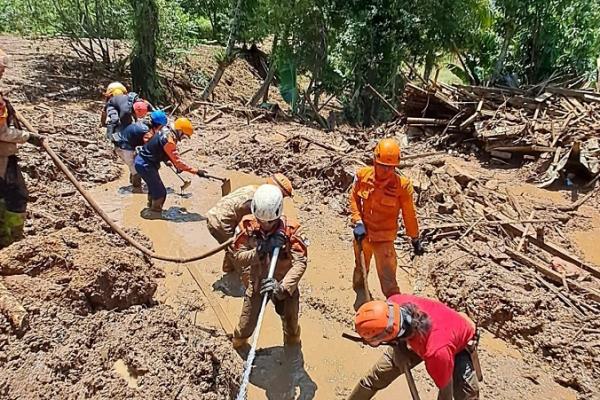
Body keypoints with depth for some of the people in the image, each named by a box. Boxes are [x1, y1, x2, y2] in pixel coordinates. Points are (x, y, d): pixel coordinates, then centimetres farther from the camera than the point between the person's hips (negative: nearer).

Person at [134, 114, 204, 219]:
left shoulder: (167, 131, 3)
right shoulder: (168, 140, -27)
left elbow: (171, 154, 13)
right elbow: (177, 161, -27)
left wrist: (177, 165, 3)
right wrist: (196, 171, -26)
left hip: (141, 160, 10)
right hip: (145, 165, -10)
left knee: (154, 186, 25)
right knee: (160, 191, -1)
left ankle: (151, 207, 41)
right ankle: (155, 212, 16)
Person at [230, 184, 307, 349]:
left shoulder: (289, 229, -22)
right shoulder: (247, 225, -16)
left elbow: (300, 262, -28)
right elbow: (237, 257, -14)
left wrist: (283, 287, -41)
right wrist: (260, 251, -33)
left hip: (284, 286, 0)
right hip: (256, 284, 1)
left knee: (291, 327, 17)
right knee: (246, 327, 10)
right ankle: (238, 346, 46)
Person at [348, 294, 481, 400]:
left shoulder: (436, 352, -49)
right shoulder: (395, 303, -38)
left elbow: (445, 385, -27)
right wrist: (398, 349, -17)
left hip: (459, 346, -4)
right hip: (417, 339, 4)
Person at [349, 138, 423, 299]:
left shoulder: (402, 185, -21)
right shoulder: (362, 175, -14)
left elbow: (409, 215, -9)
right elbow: (354, 199, 2)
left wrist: (415, 239, 1)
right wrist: (357, 222, -10)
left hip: (384, 238, -4)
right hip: (362, 233, 4)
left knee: (388, 281, -6)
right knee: (360, 268, 28)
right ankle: (359, 294, 57)